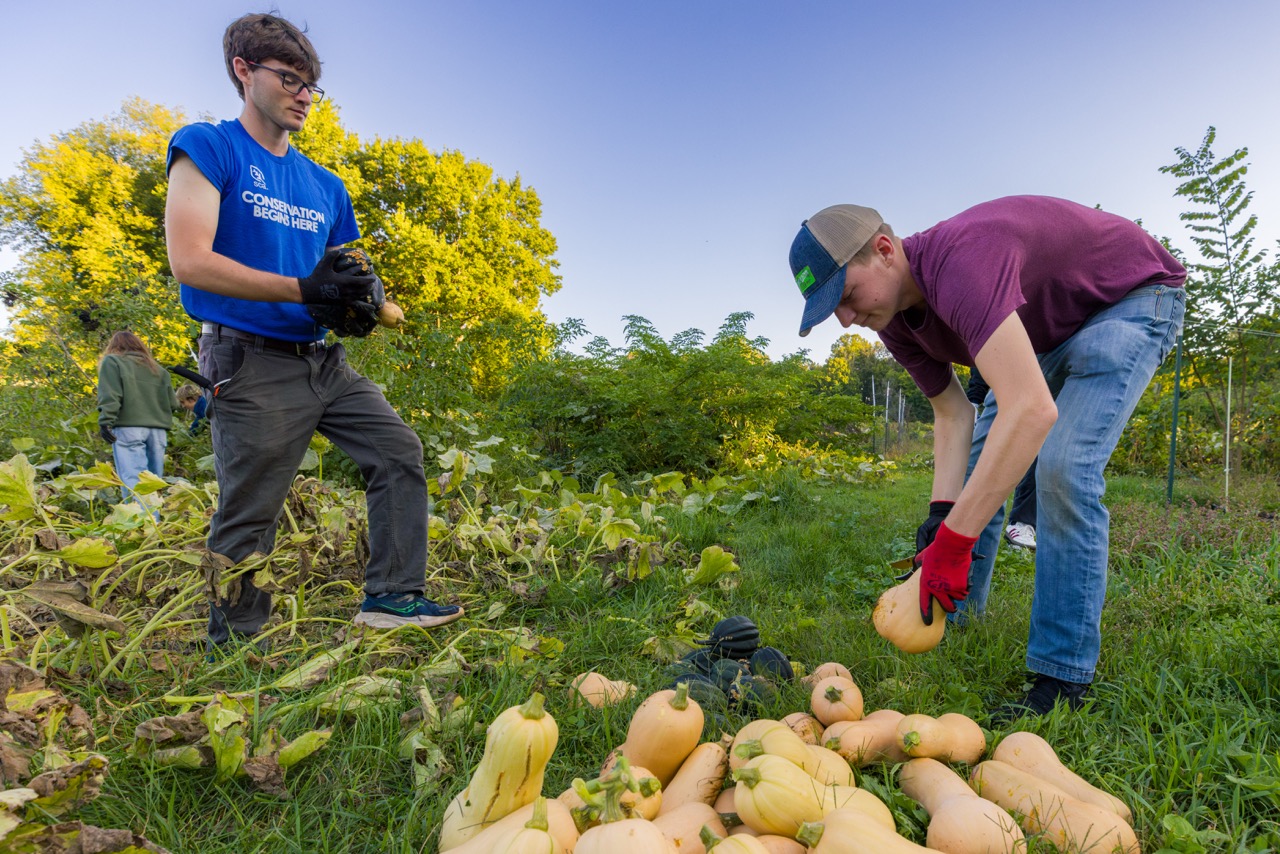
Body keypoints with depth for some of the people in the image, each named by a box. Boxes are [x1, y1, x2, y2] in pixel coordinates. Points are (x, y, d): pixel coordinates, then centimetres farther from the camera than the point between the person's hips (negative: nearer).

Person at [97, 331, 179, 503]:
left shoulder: (112, 362, 9)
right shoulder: (157, 368, 22)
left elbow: (109, 395, -6)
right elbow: (172, 403, 16)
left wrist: (105, 421, -11)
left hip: (129, 428, -4)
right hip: (158, 430, 5)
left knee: (134, 483, -12)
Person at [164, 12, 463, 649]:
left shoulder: (326, 185, 16)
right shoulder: (207, 148, -2)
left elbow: (345, 274, 20)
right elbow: (190, 261, -14)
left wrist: (362, 296, -5)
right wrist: (305, 289, -21)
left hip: (325, 361, 7)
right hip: (251, 364, -6)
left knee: (398, 451, -1)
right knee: (247, 517, 0)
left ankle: (392, 596, 5)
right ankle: (234, 653, 18)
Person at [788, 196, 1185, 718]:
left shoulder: (956, 261, -42)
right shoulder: (895, 321, -13)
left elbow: (1032, 411, -50)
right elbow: (953, 416, -7)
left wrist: (953, 542, -48)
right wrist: (941, 513, -21)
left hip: (1135, 298, -8)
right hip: (1048, 328, 8)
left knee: (1063, 467, -25)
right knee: (980, 460, 5)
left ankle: (1063, 680, -13)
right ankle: (958, 617, 20)